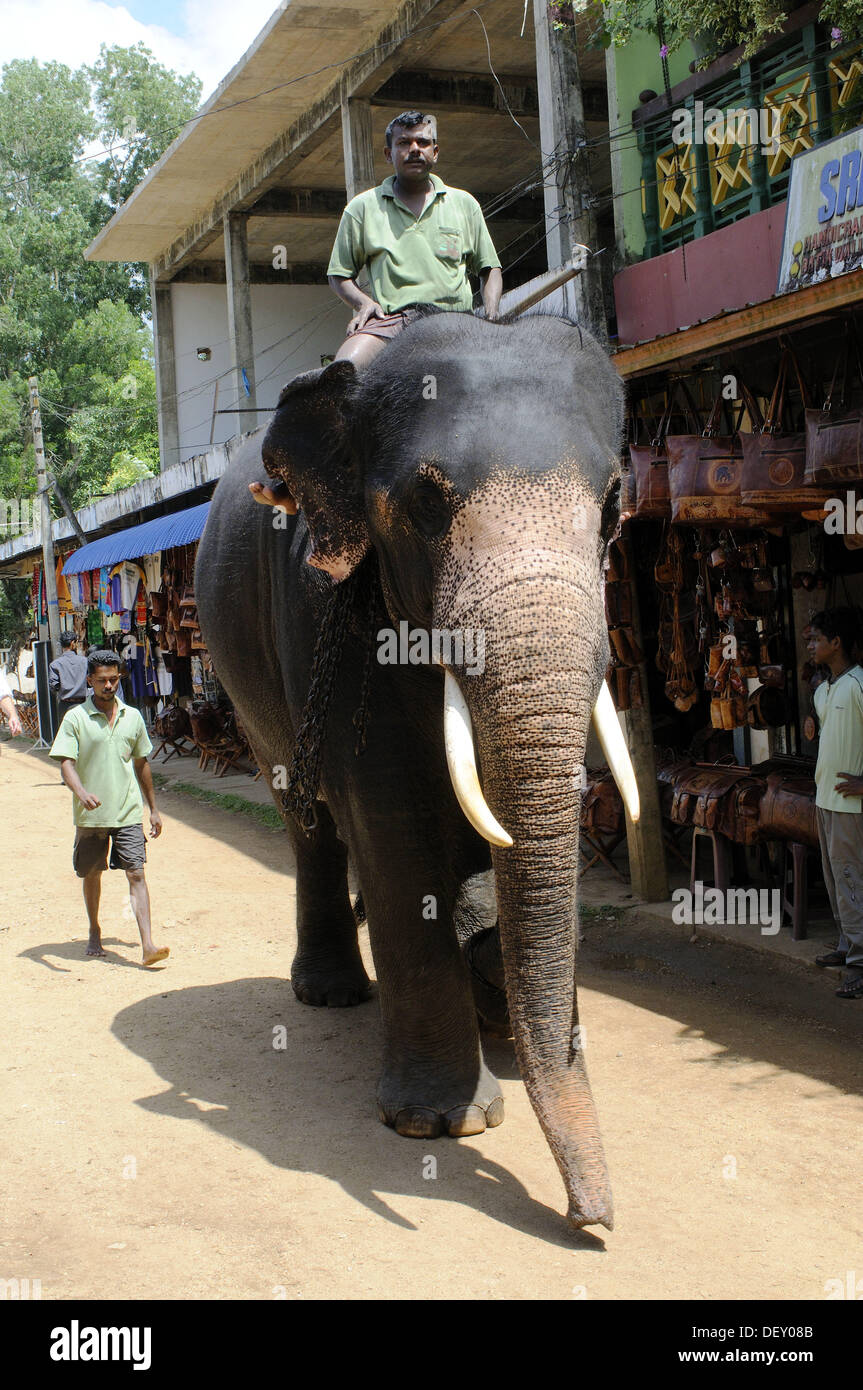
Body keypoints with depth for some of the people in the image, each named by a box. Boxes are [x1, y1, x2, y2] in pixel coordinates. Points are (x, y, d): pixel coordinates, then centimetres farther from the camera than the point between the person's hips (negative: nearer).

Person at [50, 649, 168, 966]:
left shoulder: (132, 717, 8)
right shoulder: (75, 719, -3)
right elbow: (66, 763, -11)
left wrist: (153, 809, 17)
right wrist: (81, 792, -32)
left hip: (128, 812, 1)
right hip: (90, 815, -1)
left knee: (136, 874, -9)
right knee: (91, 874, 13)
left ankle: (147, 945, -16)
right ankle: (94, 933, 35)